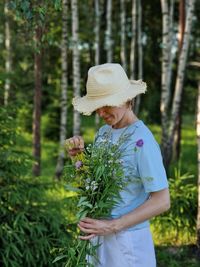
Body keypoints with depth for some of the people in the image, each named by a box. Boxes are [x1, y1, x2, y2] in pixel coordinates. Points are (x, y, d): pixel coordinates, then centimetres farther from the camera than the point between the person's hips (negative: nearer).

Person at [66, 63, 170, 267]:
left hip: (126, 239, -6)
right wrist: (79, 155, -7)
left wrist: (112, 226, -21)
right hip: (99, 234, 6)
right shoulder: (104, 131, 2)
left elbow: (162, 201, -19)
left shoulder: (142, 141, -19)